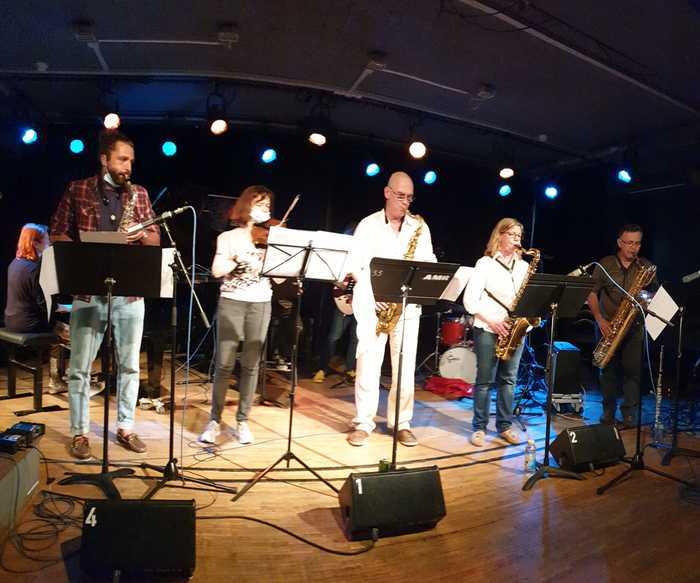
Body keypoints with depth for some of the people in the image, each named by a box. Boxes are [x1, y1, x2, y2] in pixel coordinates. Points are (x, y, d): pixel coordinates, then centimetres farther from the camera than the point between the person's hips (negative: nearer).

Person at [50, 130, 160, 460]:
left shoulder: (139, 194, 11)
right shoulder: (77, 190, 4)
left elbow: (156, 239, 11)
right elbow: (57, 234, 3)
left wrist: (141, 234, -11)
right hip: (88, 290, -2)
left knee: (130, 364, 8)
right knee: (80, 366, 3)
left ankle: (125, 428, 22)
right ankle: (79, 432, 17)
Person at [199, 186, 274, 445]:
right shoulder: (229, 237, 5)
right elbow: (216, 271, -9)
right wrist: (239, 258, -20)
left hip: (260, 304, 2)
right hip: (232, 302, -2)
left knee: (251, 365, 5)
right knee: (224, 363, -2)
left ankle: (242, 421, 17)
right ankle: (214, 420, 13)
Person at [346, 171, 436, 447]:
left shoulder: (420, 227, 10)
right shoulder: (368, 224, 4)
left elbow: (430, 262, 10)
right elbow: (355, 265, -1)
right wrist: (375, 291, -14)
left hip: (408, 304, 2)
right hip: (372, 303, -2)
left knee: (406, 365, 4)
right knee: (368, 363, -3)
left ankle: (401, 423, 17)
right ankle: (363, 423, 10)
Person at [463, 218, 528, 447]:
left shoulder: (524, 266, 13)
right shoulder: (485, 263, -2)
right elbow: (469, 300, -8)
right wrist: (492, 321, -14)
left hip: (515, 329, 4)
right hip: (487, 329, -4)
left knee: (508, 379, 10)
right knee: (485, 380, 1)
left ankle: (505, 426, 22)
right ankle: (479, 427, 12)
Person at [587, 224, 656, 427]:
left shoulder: (646, 266, 6)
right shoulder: (605, 264, 1)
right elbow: (592, 293, 0)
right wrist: (600, 320, -11)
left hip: (635, 325, 1)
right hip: (608, 325, -1)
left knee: (633, 368, -2)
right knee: (609, 368, 7)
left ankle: (629, 412, 12)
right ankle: (608, 409, 21)